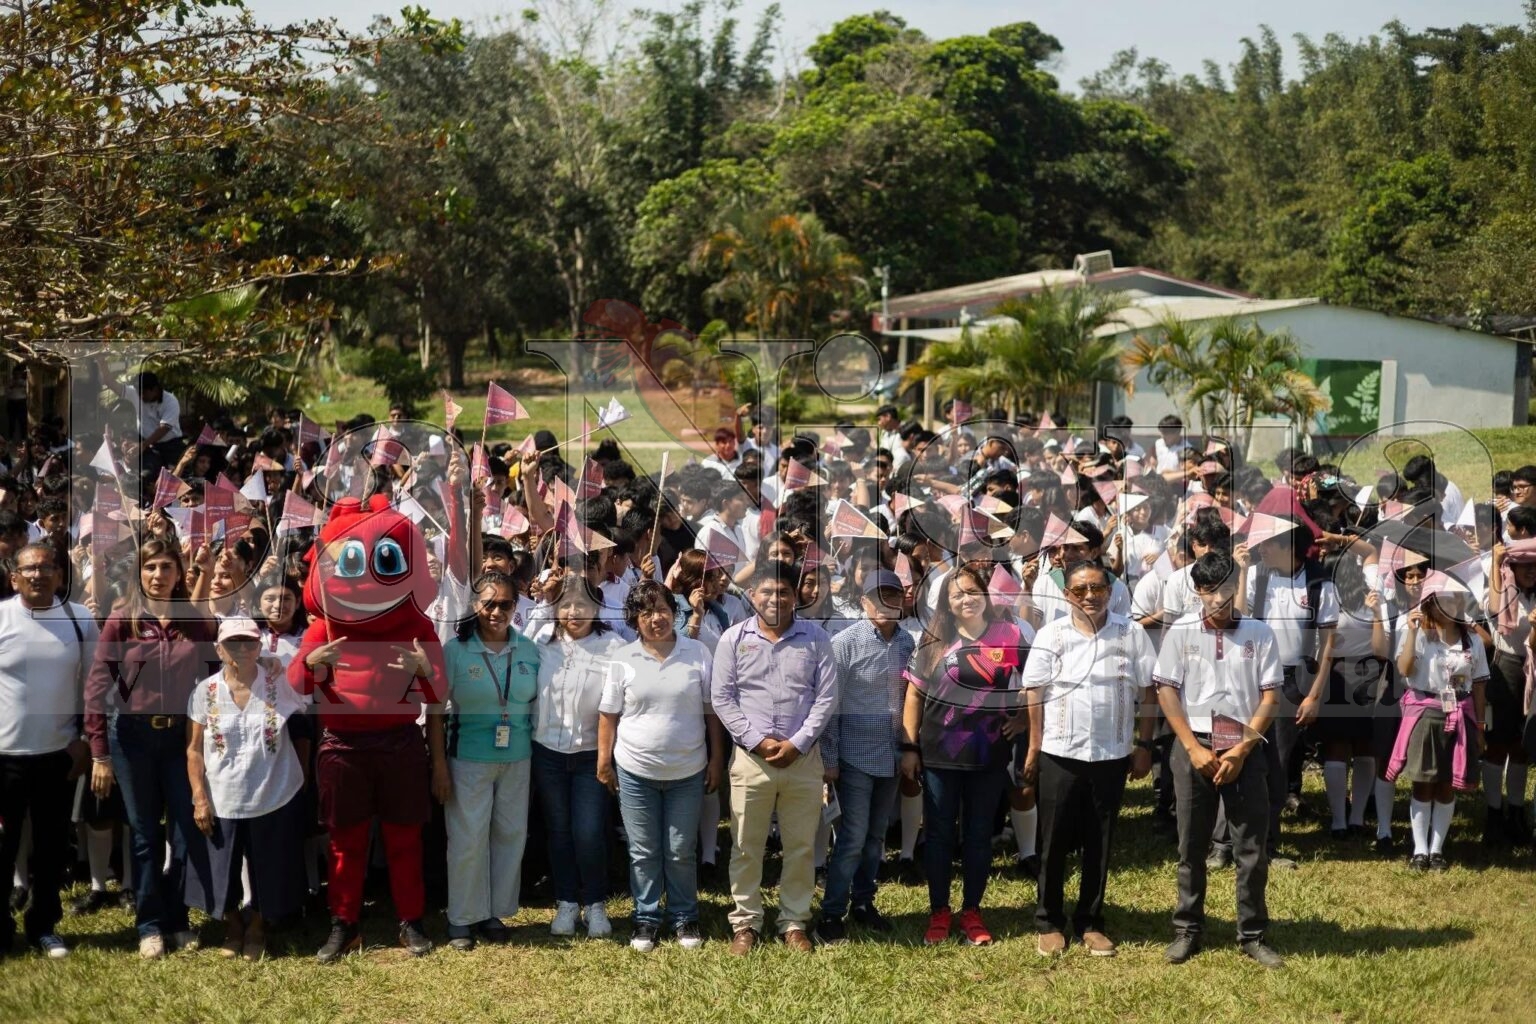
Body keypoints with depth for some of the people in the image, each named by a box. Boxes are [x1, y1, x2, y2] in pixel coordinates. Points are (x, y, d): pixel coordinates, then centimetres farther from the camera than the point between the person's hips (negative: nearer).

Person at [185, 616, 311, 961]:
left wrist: (300, 779, 1)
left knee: (267, 874, 9)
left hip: (276, 801, -1)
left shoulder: (280, 685, -6)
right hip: (222, 802, 1)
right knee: (222, 875, 10)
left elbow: (302, 734, 2)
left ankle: (257, 928, 34)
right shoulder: (205, 691, -4)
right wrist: (199, 799, -7)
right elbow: (194, 750, -1)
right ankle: (232, 927, 37)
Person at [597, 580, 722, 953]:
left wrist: (717, 758, 2)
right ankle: (646, 919, 21)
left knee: (681, 853, 9)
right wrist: (604, 760, 1)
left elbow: (711, 711, 2)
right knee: (643, 852, 9)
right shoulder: (624, 659, -3)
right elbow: (609, 715, 2)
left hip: (688, 772, 0)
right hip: (635, 772, 0)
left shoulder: (699, 654, -3)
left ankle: (685, 918, 23)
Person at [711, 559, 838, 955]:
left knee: (801, 846, 7)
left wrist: (797, 743, -11)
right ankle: (745, 922, 17)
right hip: (751, 758, 0)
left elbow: (826, 697, -1)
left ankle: (794, 922, 19)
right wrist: (757, 741, -11)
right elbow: (721, 698, -1)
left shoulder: (816, 638, 2)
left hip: (803, 758, 1)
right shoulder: (734, 639, 1)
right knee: (747, 847, 6)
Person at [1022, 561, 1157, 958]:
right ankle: (1050, 923, 16)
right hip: (1059, 755, -1)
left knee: (1099, 844, 8)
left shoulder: (1132, 634, 0)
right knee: (1054, 842, 5)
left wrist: (1144, 746, 0)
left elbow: (1147, 692, 3)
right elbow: (1036, 695, -1)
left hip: (1111, 756, 1)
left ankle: (1090, 922, 20)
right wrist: (1034, 750, -4)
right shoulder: (1051, 635, -2)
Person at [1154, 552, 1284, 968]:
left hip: (1245, 750, 0)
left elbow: (1269, 696, 1)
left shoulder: (1259, 634, 2)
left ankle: (1252, 934, 11)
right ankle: (1187, 930, 16)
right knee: (1191, 845, 6)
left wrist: (1241, 751, -8)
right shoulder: (1180, 632, 2)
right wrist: (1194, 749, -8)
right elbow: (1166, 692, -1)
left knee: (1252, 847, 2)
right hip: (1194, 748, 0)